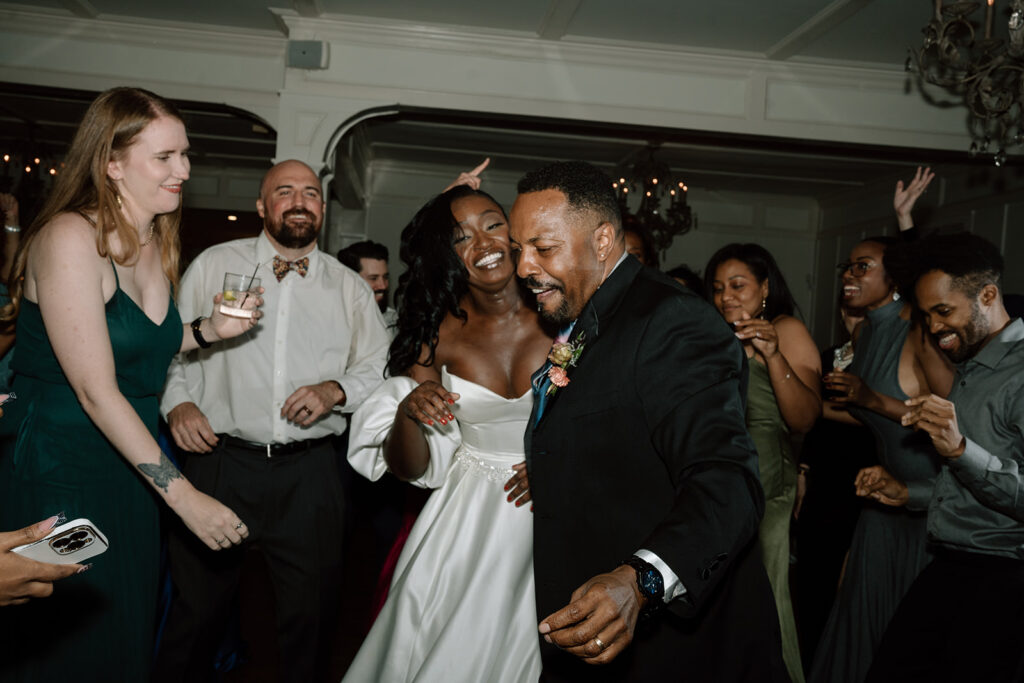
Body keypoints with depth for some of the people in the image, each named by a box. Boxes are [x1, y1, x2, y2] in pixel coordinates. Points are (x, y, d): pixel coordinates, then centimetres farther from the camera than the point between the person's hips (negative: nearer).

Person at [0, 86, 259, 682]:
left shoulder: (157, 244, 6)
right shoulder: (70, 238, -17)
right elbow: (95, 390, -21)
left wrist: (207, 330, 0)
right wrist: (183, 495, -22)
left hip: (131, 470, 7)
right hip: (58, 472, -7)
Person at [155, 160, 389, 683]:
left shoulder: (349, 288, 9)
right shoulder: (213, 265, 7)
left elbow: (380, 371, 10)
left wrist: (336, 390, -9)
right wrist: (177, 402, -10)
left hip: (310, 475, 1)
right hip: (220, 461, -1)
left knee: (311, 615, 11)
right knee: (197, 610, 10)